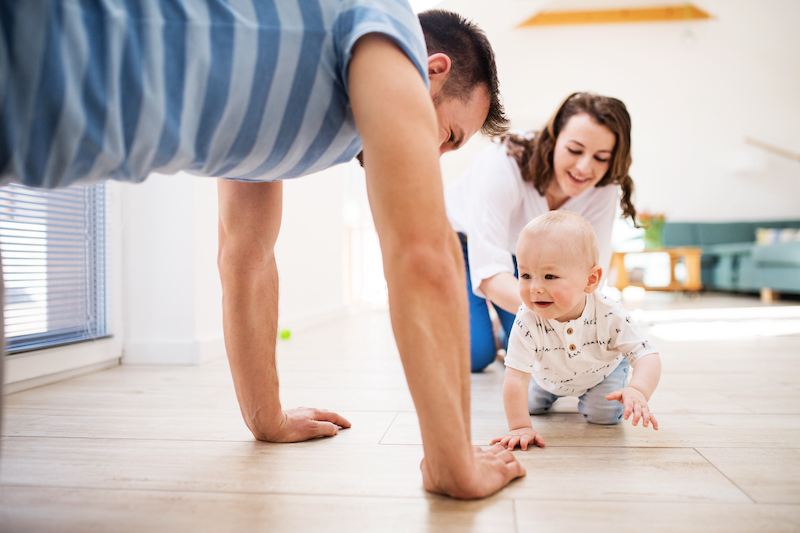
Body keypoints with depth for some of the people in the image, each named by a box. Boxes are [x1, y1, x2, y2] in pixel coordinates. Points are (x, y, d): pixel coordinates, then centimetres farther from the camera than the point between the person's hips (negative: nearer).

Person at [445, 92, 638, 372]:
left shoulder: (603, 189, -26)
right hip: (462, 242, -4)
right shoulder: (503, 165, -40)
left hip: (523, 252, 4)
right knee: (474, 355, -15)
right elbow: (490, 272, -47)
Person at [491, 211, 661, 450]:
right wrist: (520, 426, -46)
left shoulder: (610, 316, -40)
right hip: (549, 375, 1)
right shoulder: (528, 322, -40)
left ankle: (590, 396, 24)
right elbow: (516, 377, -38)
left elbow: (648, 356, -38)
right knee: (531, 405, 7)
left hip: (602, 371, -1)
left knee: (604, 415, -10)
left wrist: (638, 391, -59)